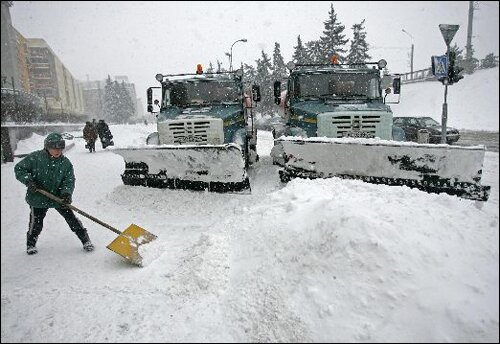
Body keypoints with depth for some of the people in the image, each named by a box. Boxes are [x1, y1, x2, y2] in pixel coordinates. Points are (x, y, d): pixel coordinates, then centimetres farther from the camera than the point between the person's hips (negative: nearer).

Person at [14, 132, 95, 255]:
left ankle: (86, 240, 10)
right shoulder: (35, 157, -13)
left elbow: (69, 181, -8)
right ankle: (31, 244, 38)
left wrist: (66, 193, -26)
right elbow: (19, 169, -4)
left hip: (59, 197, 1)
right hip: (38, 198, -1)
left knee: (71, 218, -1)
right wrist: (29, 181, -19)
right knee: (36, 222, 10)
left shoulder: (66, 163, -7)